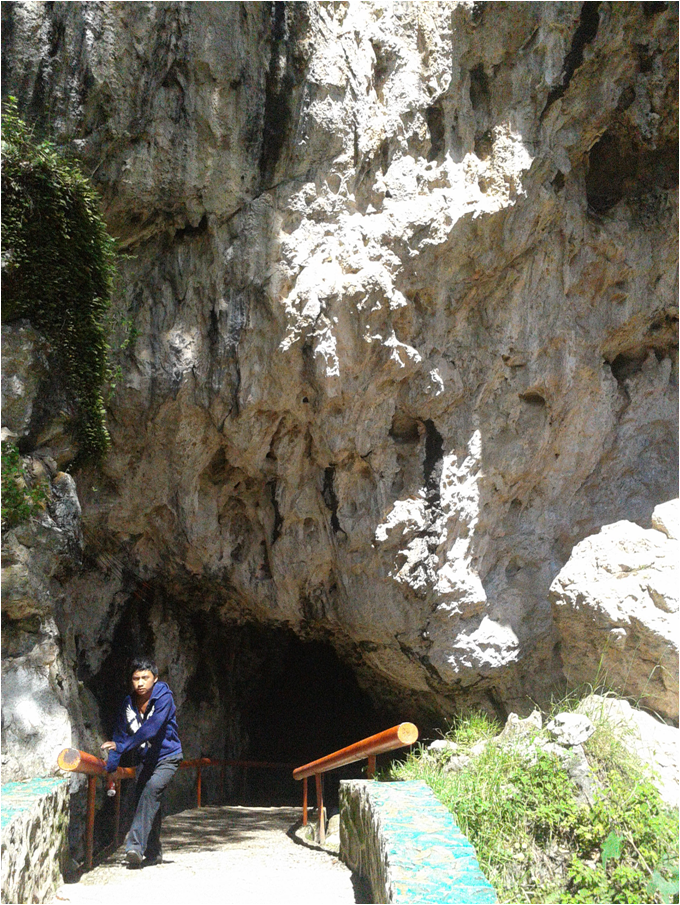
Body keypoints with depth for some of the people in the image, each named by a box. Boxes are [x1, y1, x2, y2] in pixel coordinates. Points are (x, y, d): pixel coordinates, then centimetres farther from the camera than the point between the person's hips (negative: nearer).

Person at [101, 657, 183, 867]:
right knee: (141, 800, 3)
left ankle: (135, 845, -32)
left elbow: (152, 728, -32)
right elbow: (120, 734, 7)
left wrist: (121, 746, -39)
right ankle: (153, 853, 19)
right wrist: (110, 767, 2)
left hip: (167, 757, -6)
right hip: (145, 759, 6)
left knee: (152, 788, -27)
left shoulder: (164, 698, -19)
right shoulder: (129, 703, -1)